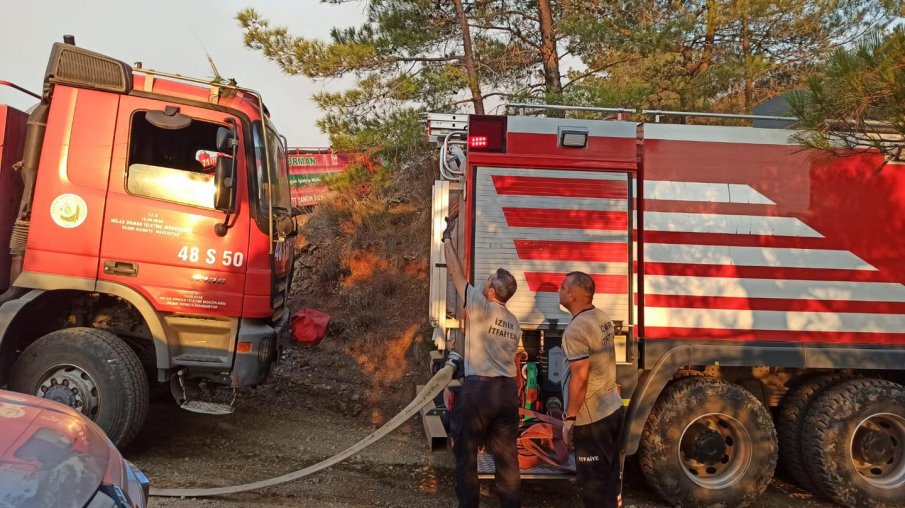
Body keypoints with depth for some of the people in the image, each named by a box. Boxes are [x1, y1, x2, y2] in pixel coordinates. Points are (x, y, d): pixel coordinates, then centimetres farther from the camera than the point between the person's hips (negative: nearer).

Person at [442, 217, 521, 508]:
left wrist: (447, 239, 12)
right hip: (508, 390, 6)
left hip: (478, 389, -6)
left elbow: (456, 272, 1)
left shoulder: (479, 306, -7)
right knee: (507, 458, 10)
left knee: (466, 456, 6)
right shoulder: (514, 323, 13)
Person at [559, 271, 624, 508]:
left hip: (591, 417, -9)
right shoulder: (604, 317, 6)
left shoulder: (576, 330, -22)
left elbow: (580, 378, -24)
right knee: (610, 472, 20)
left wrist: (569, 418, -15)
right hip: (614, 408, 9)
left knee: (593, 480, 3)